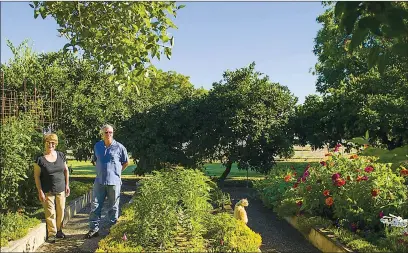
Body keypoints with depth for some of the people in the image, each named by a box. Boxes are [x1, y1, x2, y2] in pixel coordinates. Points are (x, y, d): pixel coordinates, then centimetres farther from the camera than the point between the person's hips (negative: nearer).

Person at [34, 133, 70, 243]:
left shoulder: (61, 155, 2)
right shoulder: (40, 159, -9)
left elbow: (66, 170, 11)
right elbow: (36, 176, -6)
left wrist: (67, 185, 8)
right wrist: (40, 192, -10)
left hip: (61, 190, 3)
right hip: (47, 192, -3)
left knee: (61, 212, 9)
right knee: (50, 213, 0)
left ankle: (59, 231, 26)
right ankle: (51, 234, 12)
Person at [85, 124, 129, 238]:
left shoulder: (119, 147, -5)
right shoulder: (97, 146, 6)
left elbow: (126, 162, 8)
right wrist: (101, 170, 14)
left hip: (114, 182, -3)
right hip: (99, 181, 3)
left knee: (113, 207, 7)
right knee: (95, 206, 4)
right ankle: (94, 229, 15)